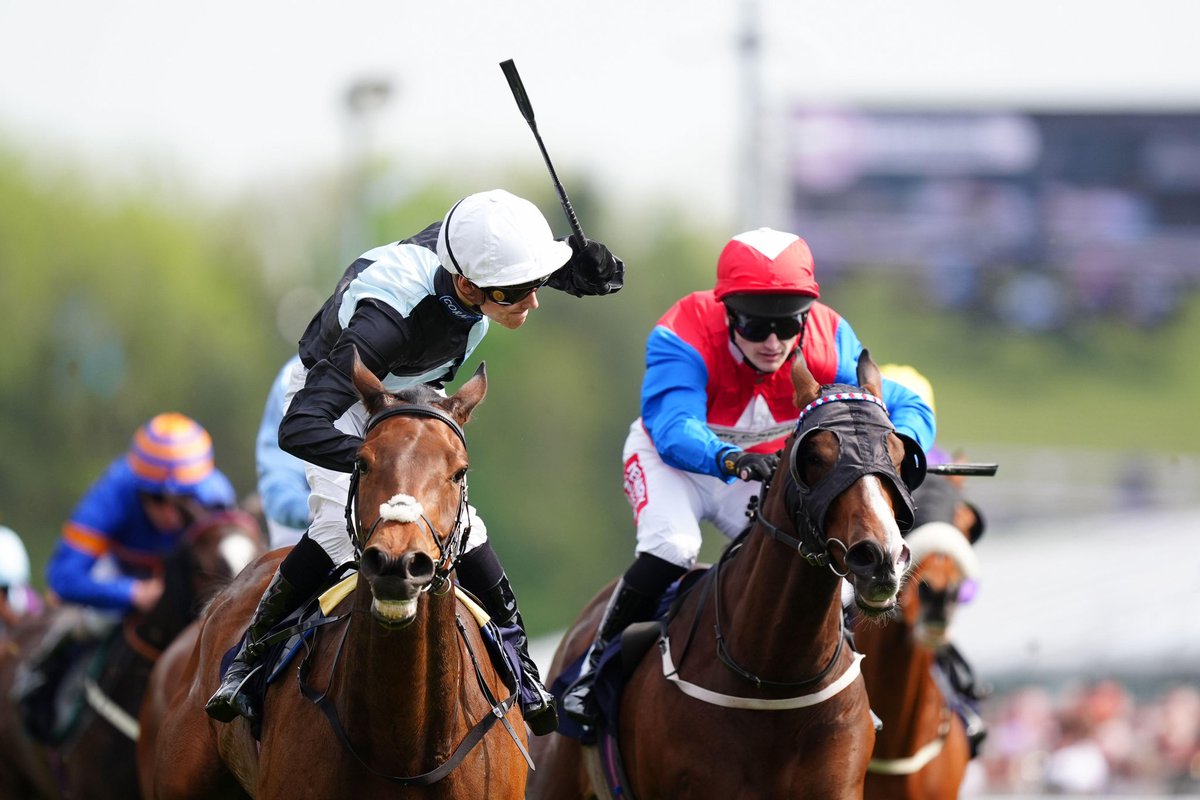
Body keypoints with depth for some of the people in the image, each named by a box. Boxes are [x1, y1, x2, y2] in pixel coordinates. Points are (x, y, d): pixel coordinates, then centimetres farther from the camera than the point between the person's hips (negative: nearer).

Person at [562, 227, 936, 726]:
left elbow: (907, 407, -23)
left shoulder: (829, 344, -25)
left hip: (769, 465, 3)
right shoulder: (685, 338, -35)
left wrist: (900, 447, -48)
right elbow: (676, 429, -48)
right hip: (674, 459, -3)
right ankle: (593, 668, -12)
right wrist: (732, 460, -70)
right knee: (671, 548, -30)